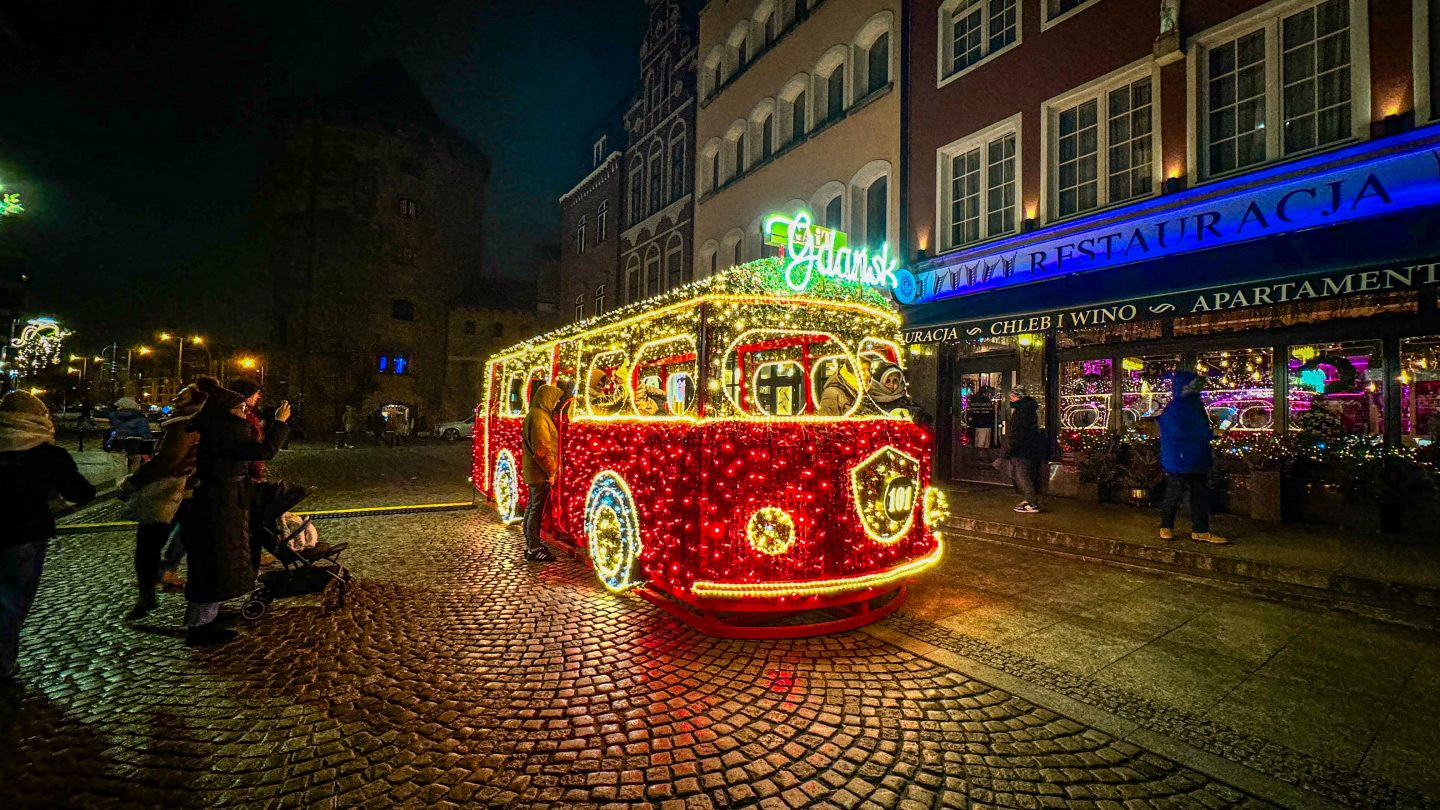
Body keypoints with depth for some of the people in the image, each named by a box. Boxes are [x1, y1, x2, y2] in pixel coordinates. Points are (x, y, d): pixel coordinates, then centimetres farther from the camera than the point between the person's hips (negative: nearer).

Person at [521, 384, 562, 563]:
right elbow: (542, 449, -24)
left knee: (532, 508, 16)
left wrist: (552, 468, 20)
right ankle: (534, 550, 0)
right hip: (541, 473, -11)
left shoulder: (534, 414, 15)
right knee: (537, 510, -5)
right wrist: (551, 471, -18)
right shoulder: (539, 417, -18)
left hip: (533, 471, 11)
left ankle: (531, 544, 27)